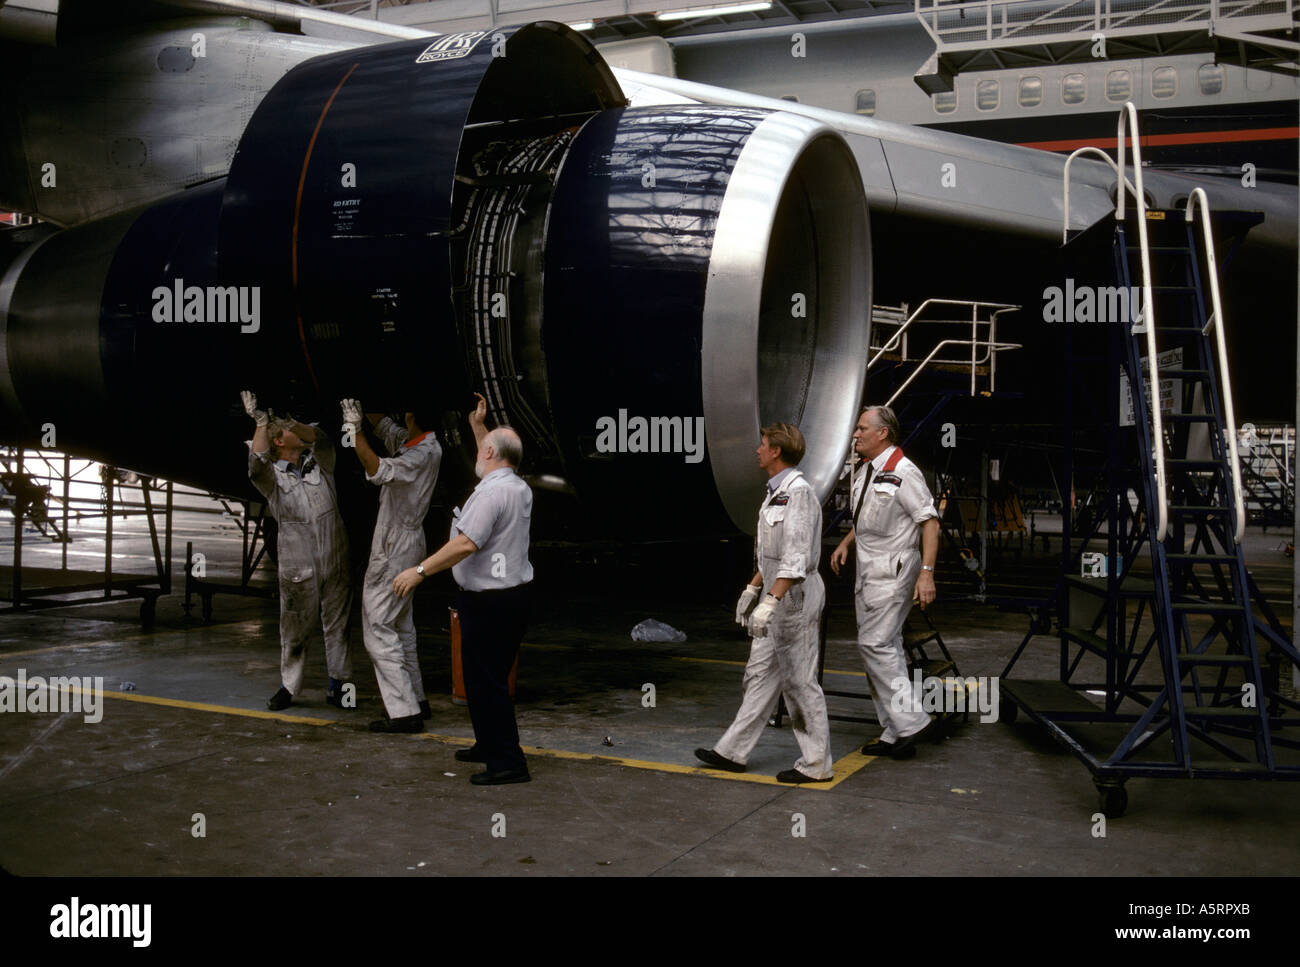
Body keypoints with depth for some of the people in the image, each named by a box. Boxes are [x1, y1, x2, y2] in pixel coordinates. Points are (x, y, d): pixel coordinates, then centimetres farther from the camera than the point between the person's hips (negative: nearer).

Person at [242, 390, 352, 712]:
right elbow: (257, 462, -20)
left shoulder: (320, 464, 11)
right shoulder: (272, 477, 2)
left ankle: (337, 686, 14)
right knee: (294, 631, 4)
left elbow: (320, 438, -8)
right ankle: (288, 687, 17)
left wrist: (291, 422, -21)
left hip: (335, 564, 2)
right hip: (297, 569, -2)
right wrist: (261, 422, -27)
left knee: (337, 627, 5)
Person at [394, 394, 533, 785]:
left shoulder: (491, 493, -18)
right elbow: (495, 461, 35)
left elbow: (465, 544, -26)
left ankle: (507, 761, -1)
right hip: (514, 595, 10)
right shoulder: (519, 486, 11)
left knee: (486, 681, -4)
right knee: (490, 677, 20)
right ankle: (489, 746, 31)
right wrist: (478, 424, 39)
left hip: (488, 602, -10)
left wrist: (420, 570, -19)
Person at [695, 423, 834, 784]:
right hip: (777, 595, 10)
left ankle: (816, 764, 8)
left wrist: (769, 603, -30)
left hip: (794, 595, -10)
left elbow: (796, 558, -26)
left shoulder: (799, 492, -18)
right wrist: (752, 589, 24)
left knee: (799, 680, -2)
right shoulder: (778, 491, 14)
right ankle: (733, 752, 20)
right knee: (760, 673, 13)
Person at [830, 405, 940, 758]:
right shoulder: (862, 472, 13)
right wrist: (845, 543, 13)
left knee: (875, 643, -14)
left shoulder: (903, 471, -14)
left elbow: (930, 521, -16)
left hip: (894, 570, -9)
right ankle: (894, 733, 16)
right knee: (886, 648, 10)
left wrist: (927, 572, -22)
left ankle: (910, 721, -5)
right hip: (868, 571, 9)